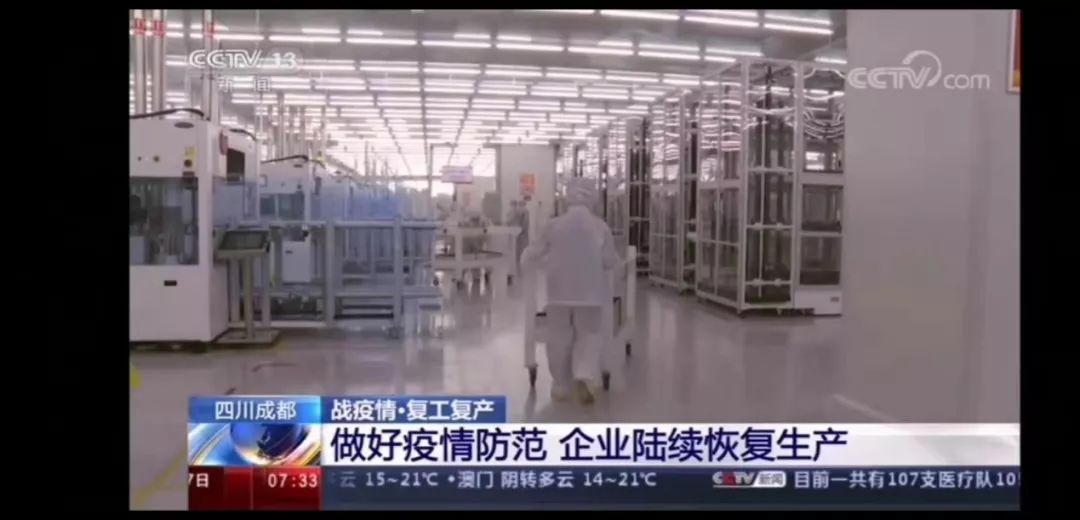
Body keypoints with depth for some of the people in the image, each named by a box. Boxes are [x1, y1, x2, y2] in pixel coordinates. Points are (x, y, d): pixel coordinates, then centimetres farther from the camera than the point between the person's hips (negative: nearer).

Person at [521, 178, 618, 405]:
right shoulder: (600, 226, -5)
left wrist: (526, 262, 26)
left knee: (559, 338, 11)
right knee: (589, 334, 10)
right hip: (589, 291, -1)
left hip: (560, 291, 1)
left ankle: (561, 386, 20)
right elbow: (610, 261, 0)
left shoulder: (554, 225, -4)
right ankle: (582, 377, -13)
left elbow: (532, 254, 4)